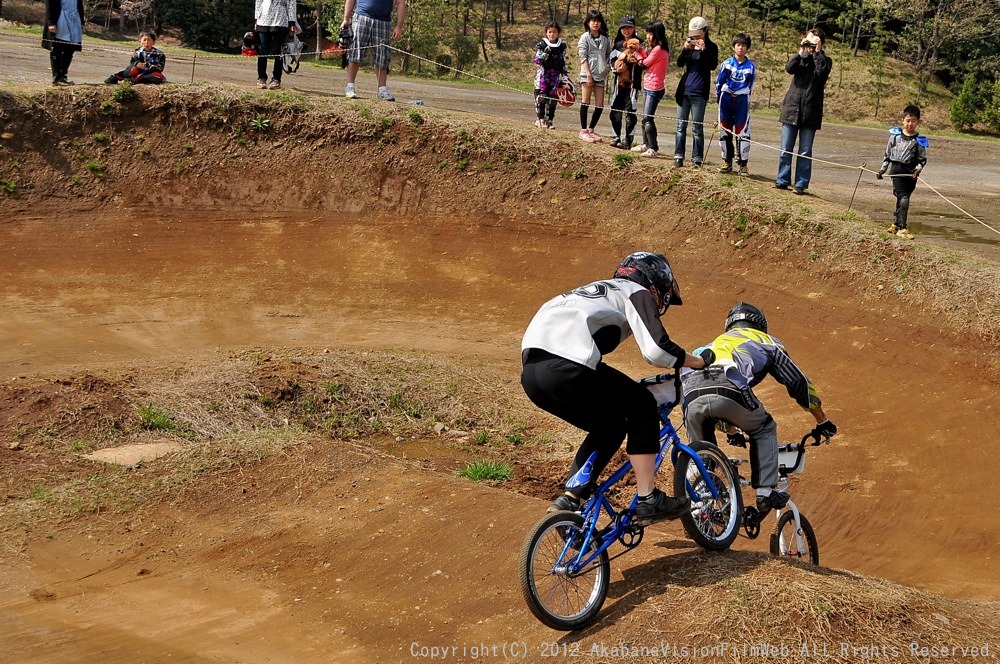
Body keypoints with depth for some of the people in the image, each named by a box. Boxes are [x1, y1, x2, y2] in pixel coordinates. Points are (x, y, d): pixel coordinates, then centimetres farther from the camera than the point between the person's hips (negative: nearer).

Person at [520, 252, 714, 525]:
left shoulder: (598, 290, 37)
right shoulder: (637, 293, 12)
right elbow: (657, 350, -3)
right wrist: (702, 361, 14)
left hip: (531, 372, 8)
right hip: (567, 368, -8)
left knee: (610, 427, 24)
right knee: (643, 408, 12)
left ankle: (569, 501, 18)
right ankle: (648, 500, 9)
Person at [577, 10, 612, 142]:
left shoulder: (605, 39, 13)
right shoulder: (585, 37, 2)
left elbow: (609, 57, 14)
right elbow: (583, 57, -5)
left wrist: (608, 72, -1)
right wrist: (588, 74, -13)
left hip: (600, 75, 4)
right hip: (587, 74, -4)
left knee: (600, 105, 2)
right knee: (586, 102, -3)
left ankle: (590, 130, 13)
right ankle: (583, 130, 2)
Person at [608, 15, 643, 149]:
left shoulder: (639, 44, 0)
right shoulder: (617, 44, 14)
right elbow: (612, 59, 16)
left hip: (632, 83, -5)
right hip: (619, 82, 5)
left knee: (630, 111, -8)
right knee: (615, 110, 5)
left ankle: (628, 140, -5)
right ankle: (617, 137, 17)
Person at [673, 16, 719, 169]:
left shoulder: (711, 47, -1)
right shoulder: (690, 44, 10)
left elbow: (713, 65, -14)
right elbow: (680, 63, 0)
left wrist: (703, 50, -22)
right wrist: (685, 49, -15)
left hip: (699, 93, -4)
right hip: (684, 90, 4)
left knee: (697, 128, -2)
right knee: (681, 125, 5)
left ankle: (697, 160, 1)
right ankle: (678, 157, 8)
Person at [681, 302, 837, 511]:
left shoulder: (716, 343, 44)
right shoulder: (765, 341, 32)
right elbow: (798, 382, 31)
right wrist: (822, 421, 41)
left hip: (691, 393, 3)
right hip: (729, 389, -3)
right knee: (764, 430, 24)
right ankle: (765, 491, 14)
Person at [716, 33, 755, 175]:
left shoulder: (751, 66, 2)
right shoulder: (727, 64, 0)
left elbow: (750, 85, 10)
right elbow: (718, 82, 7)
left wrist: (744, 98, 8)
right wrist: (720, 98, 9)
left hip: (742, 100, -1)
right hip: (726, 98, 1)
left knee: (743, 132, -7)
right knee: (725, 131, 6)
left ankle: (743, 164, -2)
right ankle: (727, 162, 16)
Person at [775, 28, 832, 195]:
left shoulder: (825, 60, 5)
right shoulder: (800, 58, 11)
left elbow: (822, 71, -18)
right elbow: (789, 68, -9)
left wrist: (817, 52, -11)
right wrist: (801, 52, -13)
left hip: (810, 111, -2)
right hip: (791, 108, 2)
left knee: (805, 151, 1)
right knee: (786, 149, 4)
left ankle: (801, 184, 5)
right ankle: (783, 180, 13)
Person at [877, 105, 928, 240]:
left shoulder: (919, 141, 1)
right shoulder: (895, 135, 3)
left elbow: (923, 159, 5)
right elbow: (888, 154, 12)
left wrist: (917, 170, -13)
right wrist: (882, 169, 12)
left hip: (911, 172, 1)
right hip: (897, 170, -1)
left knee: (902, 199, 10)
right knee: (903, 199, -12)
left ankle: (896, 224, 27)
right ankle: (902, 228, -10)